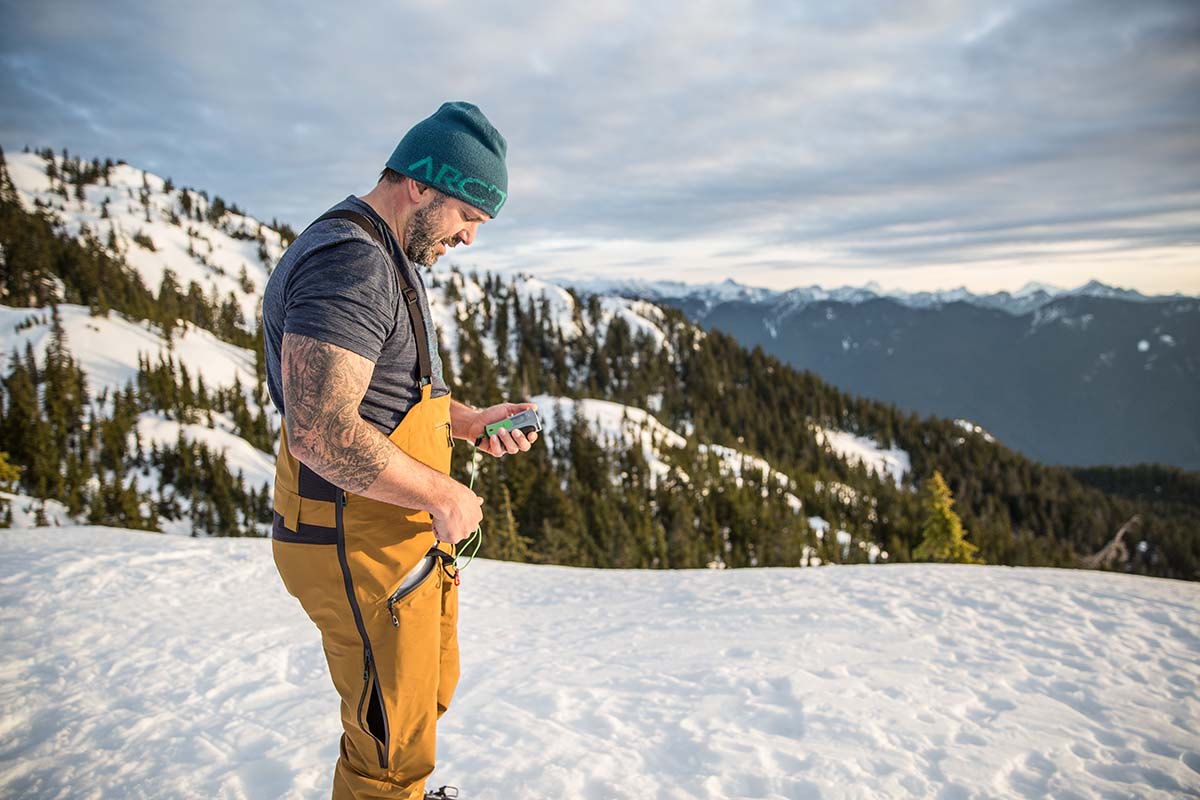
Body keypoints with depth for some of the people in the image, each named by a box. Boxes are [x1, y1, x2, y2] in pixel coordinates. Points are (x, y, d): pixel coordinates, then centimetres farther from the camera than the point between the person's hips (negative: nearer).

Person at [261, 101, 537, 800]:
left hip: (409, 535, 11)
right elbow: (321, 431, -32)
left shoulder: (389, 262, 13)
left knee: (431, 691, 28)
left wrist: (473, 421, 5)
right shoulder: (348, 262, -22)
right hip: (365, 550, -11)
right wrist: (444, 496, -21)